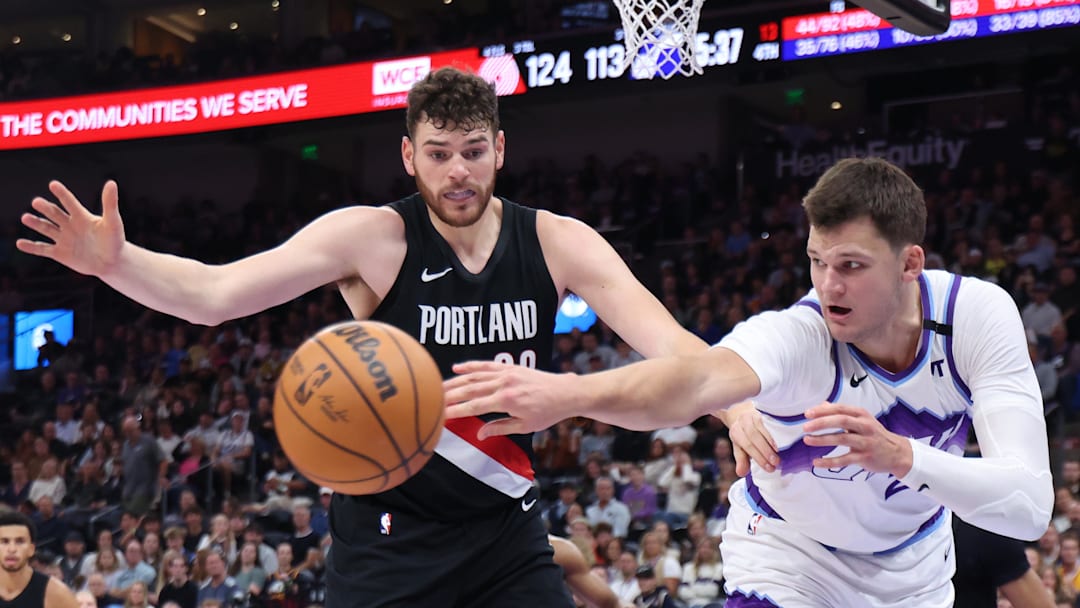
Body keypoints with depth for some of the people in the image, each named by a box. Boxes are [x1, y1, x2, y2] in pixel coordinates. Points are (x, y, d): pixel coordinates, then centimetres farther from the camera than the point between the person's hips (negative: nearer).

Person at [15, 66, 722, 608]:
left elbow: (669, 345, -13)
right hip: (389, 532, -2)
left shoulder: (557, 243, -4)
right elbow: (213, 294, -19)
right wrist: (117, 262, -38)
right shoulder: (373, 237, -11)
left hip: (506, 529, 3)